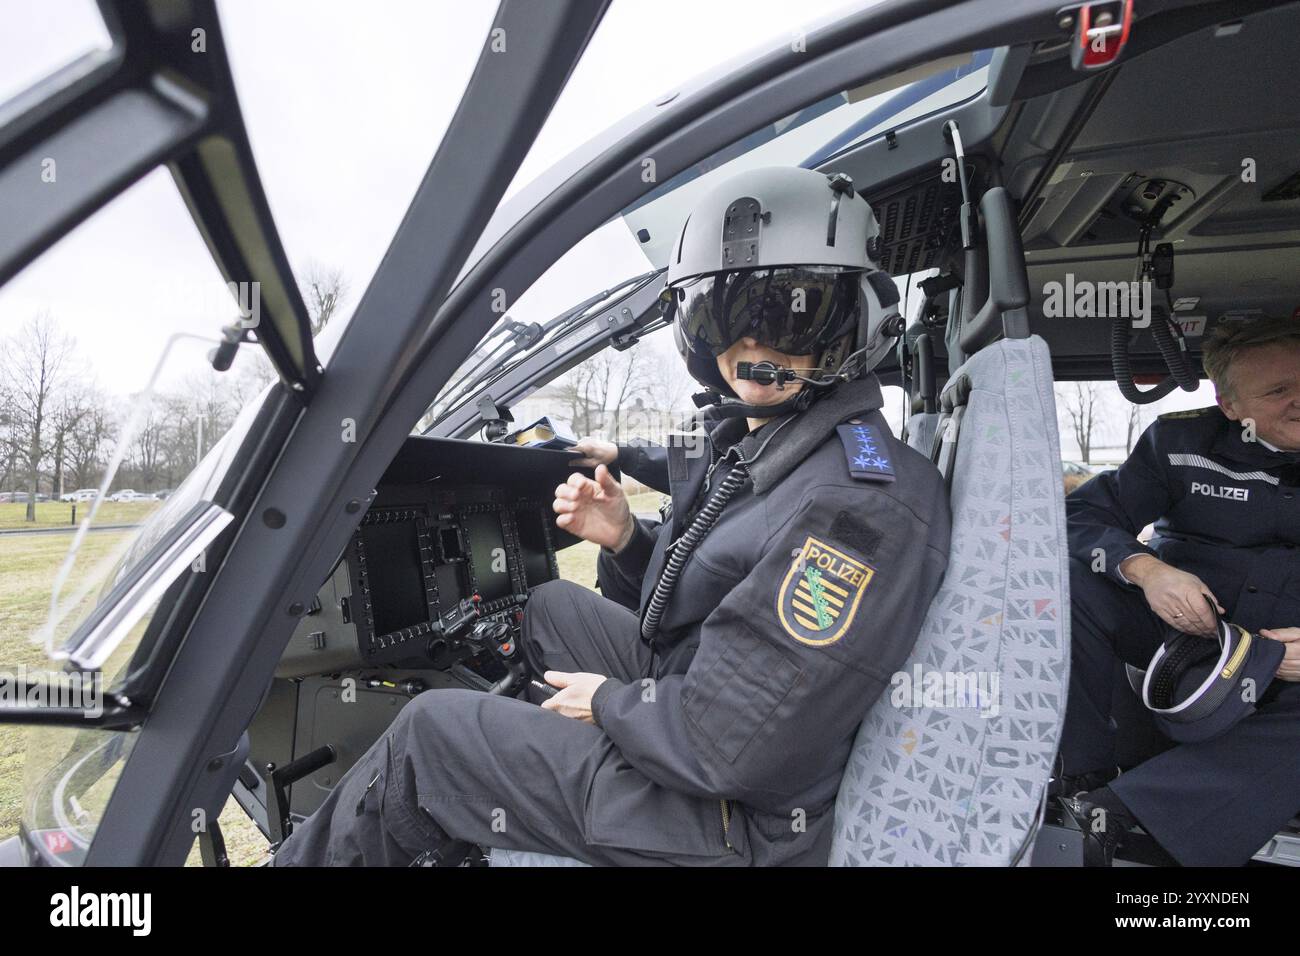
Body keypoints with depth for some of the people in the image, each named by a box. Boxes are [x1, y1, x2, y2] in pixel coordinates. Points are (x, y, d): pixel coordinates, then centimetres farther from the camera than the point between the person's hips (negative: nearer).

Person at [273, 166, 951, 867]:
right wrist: (623, 539, -7)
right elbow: (683, 598, 12)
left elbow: (734, 750, -29)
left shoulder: (860, 501, -29)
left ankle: (311, 850, 31)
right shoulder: (749, 439, 1)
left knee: (426, 730, 1)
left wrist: (612, 701, -12)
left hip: (743, 816, -8)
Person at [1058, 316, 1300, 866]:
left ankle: (1115, 809, -32)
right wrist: (1144, 569, -27)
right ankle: (1086, 779, -22)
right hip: (1181, 628, 1)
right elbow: (1084, 514, -6)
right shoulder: (1182, 442, -2)